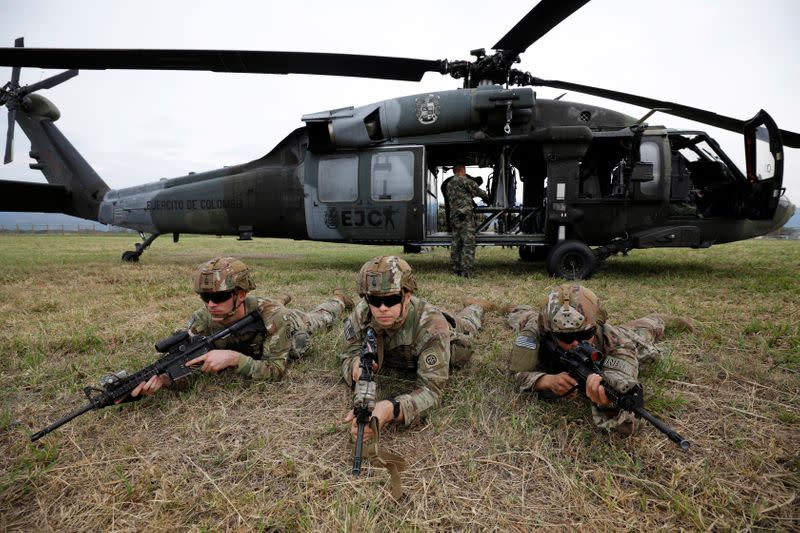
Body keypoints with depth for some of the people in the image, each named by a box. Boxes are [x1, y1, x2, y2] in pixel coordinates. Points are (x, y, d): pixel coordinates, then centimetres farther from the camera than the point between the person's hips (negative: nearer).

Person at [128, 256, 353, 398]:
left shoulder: (272, 316, -51)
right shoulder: (202, 321, -40)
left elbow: (276, 371, -49)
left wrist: (233, 358, -64)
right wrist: (162, 376, -63)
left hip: (295, 329, -2)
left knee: (319, 318, 32)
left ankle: (338, 300, 63)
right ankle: (280, 301, 66)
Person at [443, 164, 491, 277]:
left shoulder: (448, 184, 22)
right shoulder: (463, 180, -2)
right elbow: (477, 190, 0)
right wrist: (487, 197, 18)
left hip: (453, 217, 8)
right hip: (465, 215, -8)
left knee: (456, 244, 10)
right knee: (468, 243, -9)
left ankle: (456, 270, 13)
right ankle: (466, 271, -13)